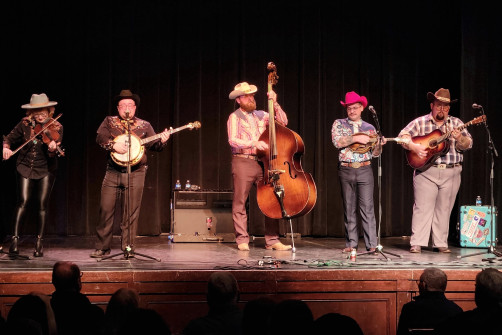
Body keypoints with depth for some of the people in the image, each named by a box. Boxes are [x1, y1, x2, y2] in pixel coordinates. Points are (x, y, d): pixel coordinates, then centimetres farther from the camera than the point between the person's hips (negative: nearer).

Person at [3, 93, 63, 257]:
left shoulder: (56, 128, -6)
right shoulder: (25, 124, -1)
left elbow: (54, 155, -13)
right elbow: (9, 138, 7)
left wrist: (53, 149, -36)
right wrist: (6, 147, -15)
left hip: (45, 170, -1)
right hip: (25, 168, 1)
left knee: (42, 204, -4)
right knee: (23, 202, -11)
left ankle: (39, 242, 5)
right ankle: (15, 239, -7)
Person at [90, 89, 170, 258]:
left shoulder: (144, 125, 11)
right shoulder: (109, 122, 11)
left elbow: (154, 145, 5)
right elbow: (100, 137, -4)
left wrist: (162, 141, -15)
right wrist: (113, 145, -20)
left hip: (136, 173, 0)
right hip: (113, 172, 0)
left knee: (131, 212, -2)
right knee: (106, 209, -1)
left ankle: (128, 248, 6)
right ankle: (102, 247, 10)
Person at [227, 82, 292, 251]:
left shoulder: (261, 115, 16)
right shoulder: (234, 117, 2)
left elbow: (283, 121, 10)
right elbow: (233, 140, -11)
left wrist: (275, 104, -1)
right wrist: (254, 143, -23)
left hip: (263, 161, 4)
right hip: (242, 162, -4)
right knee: (240, 202, -3)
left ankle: (272, 240, 1)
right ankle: (242, 240, 5)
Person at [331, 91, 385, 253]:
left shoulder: (369, 128, 12)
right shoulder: (339, 124, 8)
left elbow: (374, 153, 11)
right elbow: (337, 142, -10)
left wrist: (380, 144, -9)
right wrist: (356, 138, -16)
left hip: (364, 169, 0)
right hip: (346, 170, 0)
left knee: (367, 207, -6)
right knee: (348, 208, 4)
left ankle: (371, 244, -7)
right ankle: (351, 243, 10)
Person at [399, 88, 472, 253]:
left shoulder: (456, 123, 10)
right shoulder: (420, 122, 5)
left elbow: (468, 144, 4)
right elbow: (403, 136, -1)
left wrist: (460, 138, -18)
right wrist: (414, 147, -18)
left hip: (451, 173, 2)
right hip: (425, 171, -2)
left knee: (444, 209, 5)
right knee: (423, 207, -6)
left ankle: (440, 243, 12)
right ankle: (417, 243, -5)